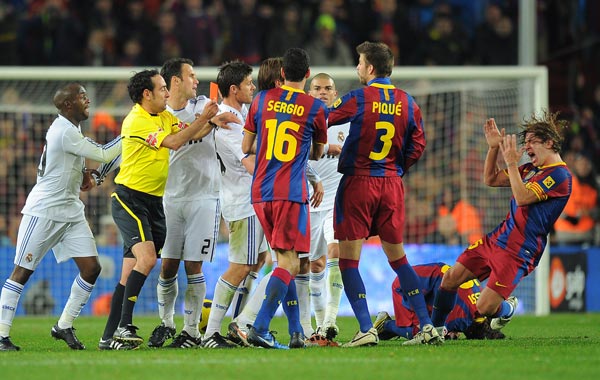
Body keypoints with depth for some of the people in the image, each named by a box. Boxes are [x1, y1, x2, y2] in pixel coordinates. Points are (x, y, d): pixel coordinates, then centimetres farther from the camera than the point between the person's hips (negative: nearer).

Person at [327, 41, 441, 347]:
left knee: (348, 260, 0)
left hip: (357, 184, -5)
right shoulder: (406, 103, 4)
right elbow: (418, 144, 7)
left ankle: (366, 329, -10)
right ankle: (427, 325, 8)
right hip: (392, 185, 5)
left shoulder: (357, 100, -10)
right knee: (397, 257, 14)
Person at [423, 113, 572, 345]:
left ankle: (507, 308, 22)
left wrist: (511, 162, -21)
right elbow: (490, 180, 19)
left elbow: (523, 197, -25)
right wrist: (494, 147, 7)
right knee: (450, 278, 4)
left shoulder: (560, 176, -14)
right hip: (496, 238, 9)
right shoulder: (531, 169, 14)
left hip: (518, 252, -9)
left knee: (485, 308, -13)